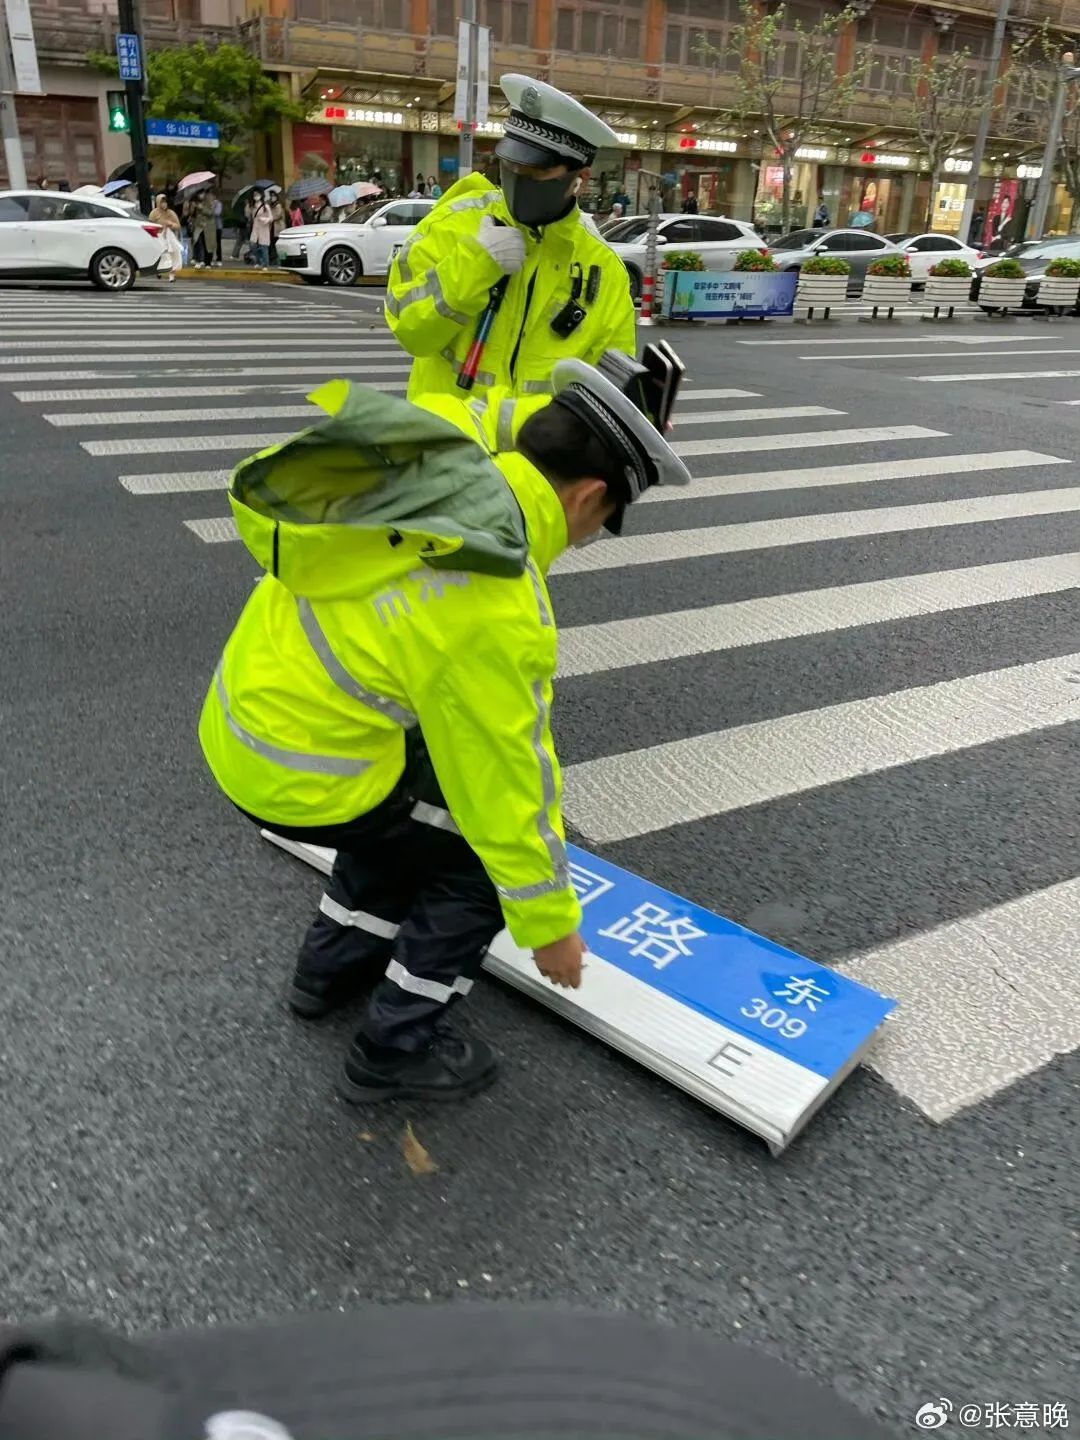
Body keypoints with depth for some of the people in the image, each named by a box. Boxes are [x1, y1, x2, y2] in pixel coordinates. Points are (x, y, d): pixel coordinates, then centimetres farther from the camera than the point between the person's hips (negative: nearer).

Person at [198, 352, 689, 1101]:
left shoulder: (428, 453, -10)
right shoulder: (495, 617, -29)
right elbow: (510, 783, -18)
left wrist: (599, 423, 12)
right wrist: (550, 921, -3)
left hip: (240, 717, 8)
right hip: (300, 776, -8)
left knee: (422, 808, 29)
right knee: (485, 854, 8)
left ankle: (332, 964, 42)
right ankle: (396, 1047, 19)